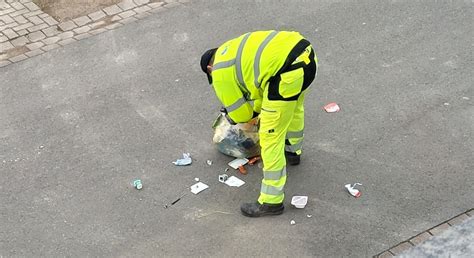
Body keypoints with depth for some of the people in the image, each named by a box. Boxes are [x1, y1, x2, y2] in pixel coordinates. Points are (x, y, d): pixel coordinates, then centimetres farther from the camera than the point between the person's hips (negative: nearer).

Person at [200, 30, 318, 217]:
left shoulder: (220, 73, 9)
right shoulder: (235, 48, 31)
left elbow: (239, 114, 15)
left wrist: (231, 118, 38)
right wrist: (256, 110, 47)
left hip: (288, 72, -9)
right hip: (306, 53, 9)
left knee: (271, 138, 3)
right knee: (293, 106, 38)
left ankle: (272, 202, 11)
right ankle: (293, 151, 63)